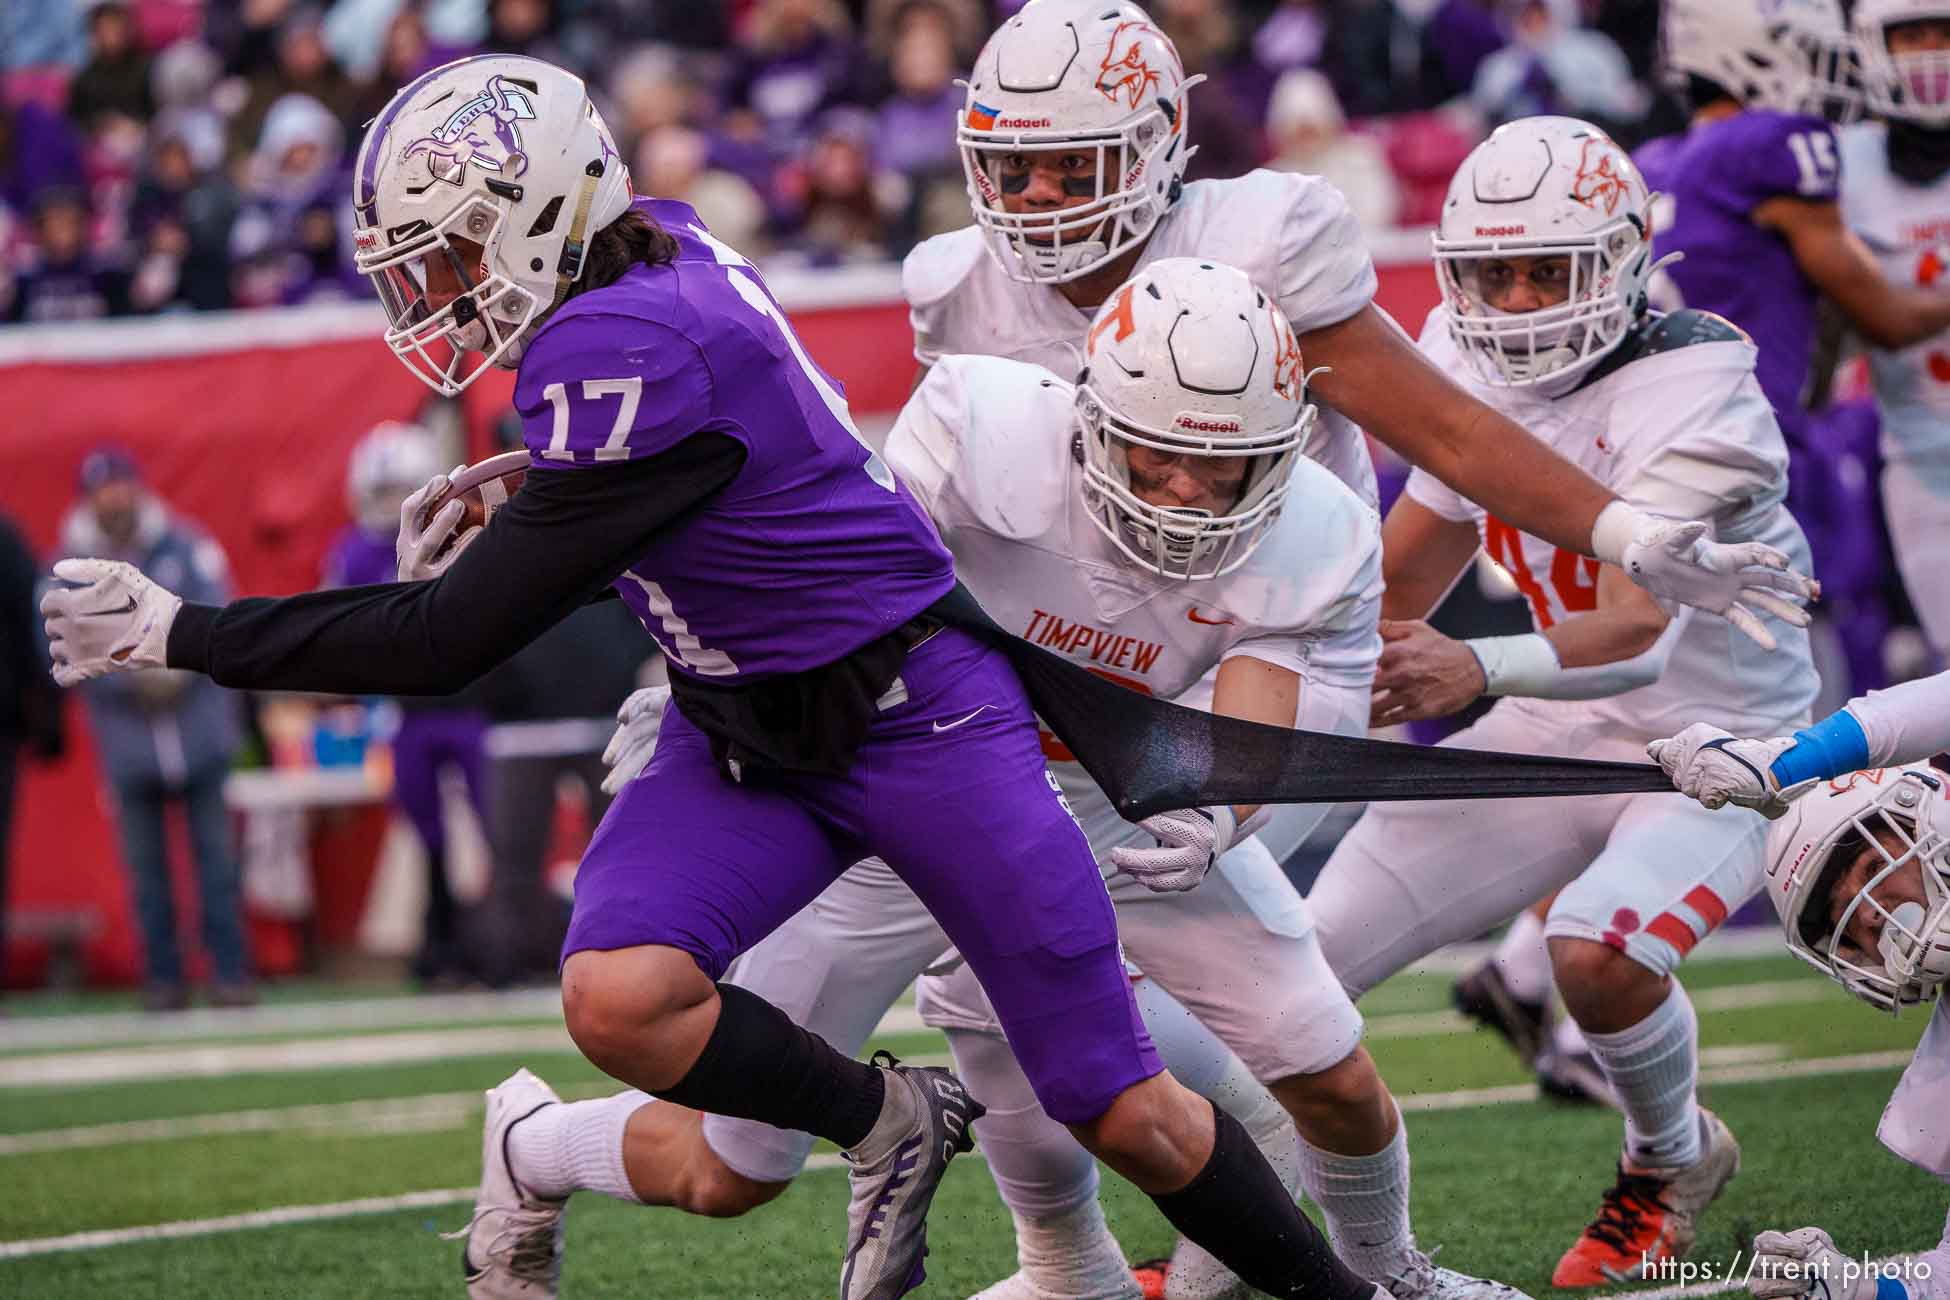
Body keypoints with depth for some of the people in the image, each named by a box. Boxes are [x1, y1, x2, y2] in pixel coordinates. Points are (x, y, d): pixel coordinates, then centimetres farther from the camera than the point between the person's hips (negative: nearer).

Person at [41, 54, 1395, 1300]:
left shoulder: (634, 353, -28)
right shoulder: (648, 260, -2)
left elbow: (457, 639, -26)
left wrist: (181, 631, -20)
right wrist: (508, 517, -2)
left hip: (920, 721, -8)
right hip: (740, 738, 8)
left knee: (1125, 1117, -2)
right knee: (618, 998, -20)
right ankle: (887, 1125, 3)